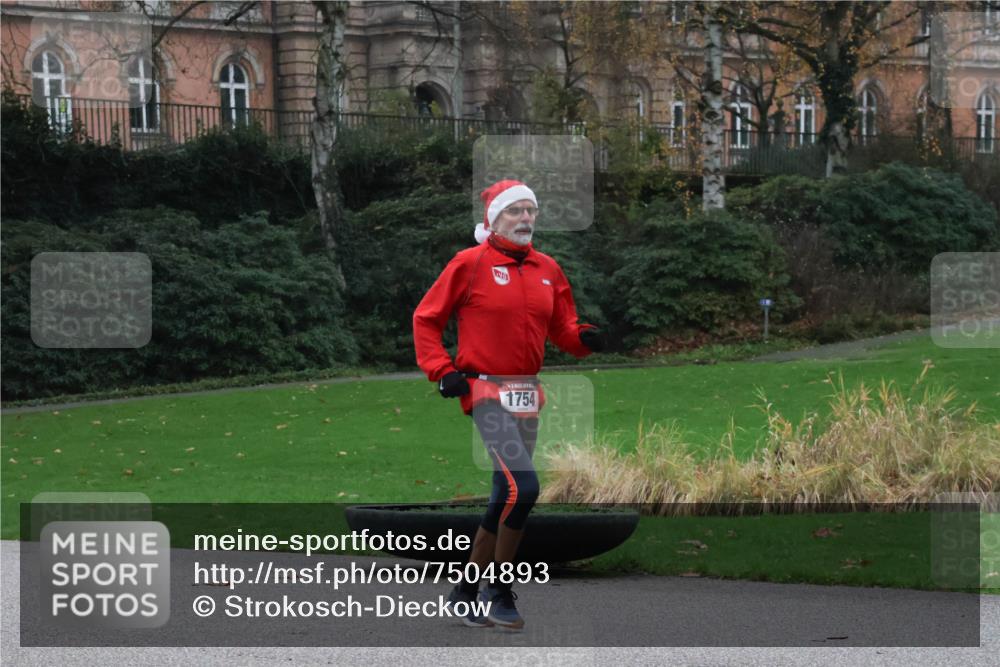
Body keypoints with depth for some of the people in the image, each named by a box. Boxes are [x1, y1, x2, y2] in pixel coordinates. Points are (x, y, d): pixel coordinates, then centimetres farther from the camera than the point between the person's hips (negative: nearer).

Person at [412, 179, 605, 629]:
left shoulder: (547, 270, 10)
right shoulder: (470, 264, -6)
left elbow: (562, 329, 15)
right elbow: (426, 318, 0)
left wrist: (585, 338, -7)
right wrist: (441, 370, -9)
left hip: (528, 395, 7)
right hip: (488, 391, -7)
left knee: (506, 498, 11)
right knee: (523, 487, -19)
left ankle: (466, 592, 24)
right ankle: (498, 592, -5)